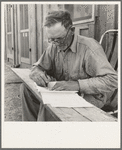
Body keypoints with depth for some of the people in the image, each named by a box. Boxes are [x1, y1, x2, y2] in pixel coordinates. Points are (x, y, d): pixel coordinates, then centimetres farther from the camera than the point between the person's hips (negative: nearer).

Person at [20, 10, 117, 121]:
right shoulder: (54, 47, 1)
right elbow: (37, 67, 11)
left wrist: (77, 84, -35)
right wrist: (37, 74, -16)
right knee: (26, 88, -7)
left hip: (89, 96, -6)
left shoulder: (90, 47, -19)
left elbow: (112, 80, -26)